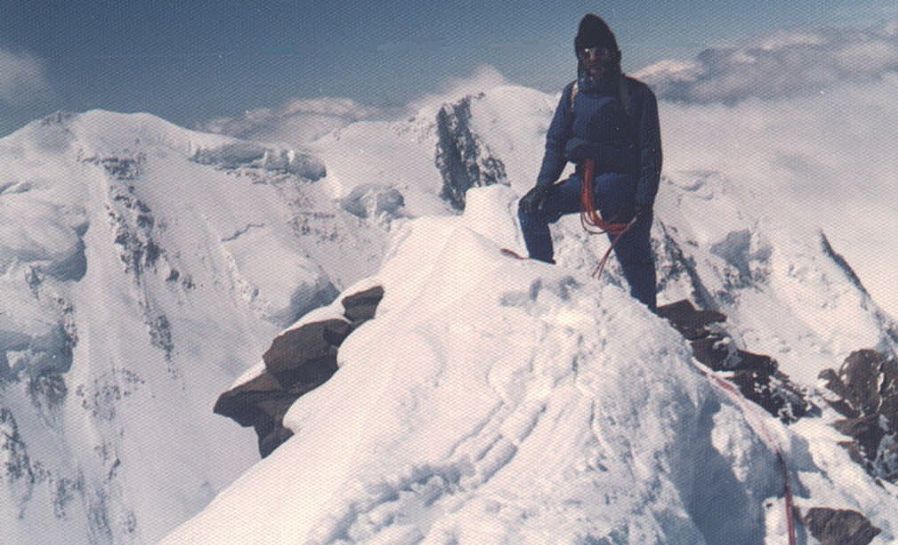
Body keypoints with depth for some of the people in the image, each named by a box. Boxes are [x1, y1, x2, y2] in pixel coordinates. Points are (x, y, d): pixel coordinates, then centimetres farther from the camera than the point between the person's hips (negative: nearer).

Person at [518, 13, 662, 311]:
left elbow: (650, 151, -6)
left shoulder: (637, 93, -4)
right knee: (531, 208, -10)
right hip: (585, 179, 4)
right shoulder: (573, 93, 8)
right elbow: (556, 141, 8)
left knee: (633, 256, -6)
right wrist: (544, 183, -8)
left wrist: (644, 200, -14)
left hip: (623, 180, -4)